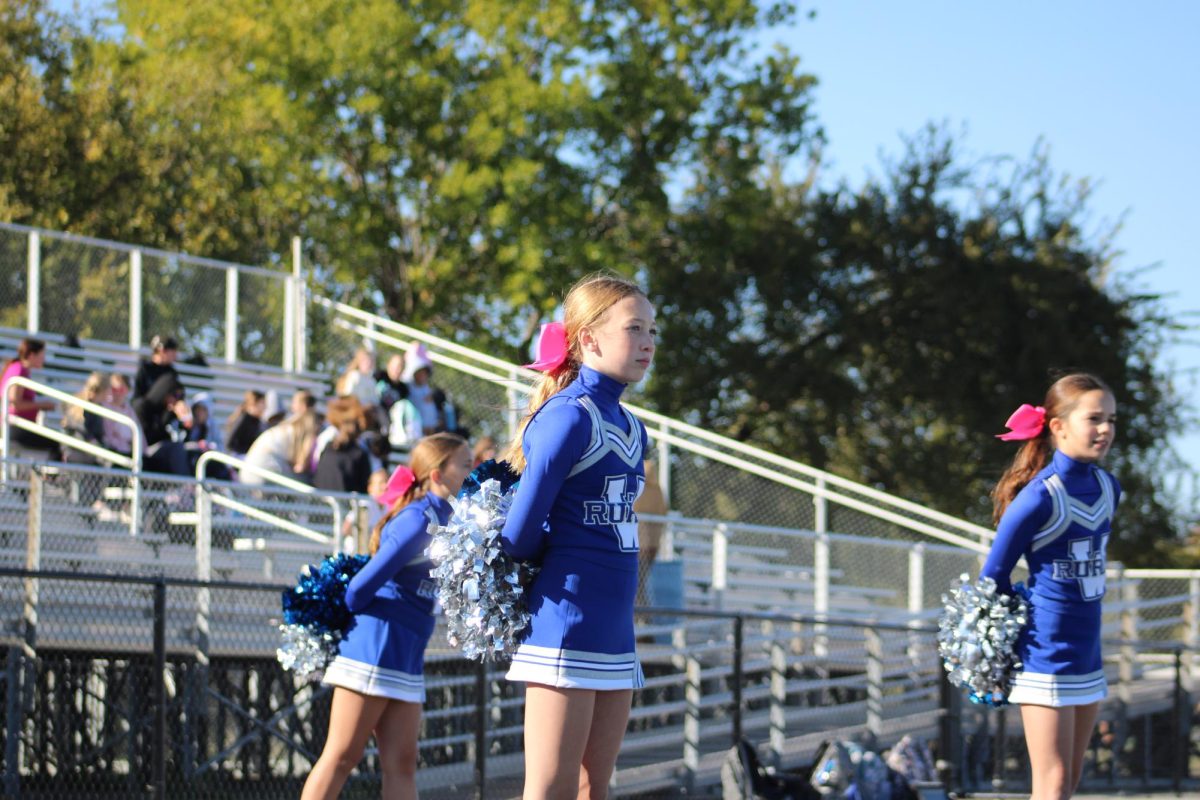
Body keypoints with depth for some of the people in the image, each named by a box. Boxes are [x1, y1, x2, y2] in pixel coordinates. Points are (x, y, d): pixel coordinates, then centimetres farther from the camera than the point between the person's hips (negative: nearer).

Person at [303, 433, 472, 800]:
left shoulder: (441, 518, 12)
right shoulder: (419, 519, -16)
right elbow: (364, 584, -18)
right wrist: (342, 615, -2)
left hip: (406, 658, 9)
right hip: (375, 647, -9)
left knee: (401, 763, 6)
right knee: (341, 756, -5)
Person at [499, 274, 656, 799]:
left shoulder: (630, 428, 14)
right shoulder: (568, 416, -12)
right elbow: (520, 535, -13)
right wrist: (552, 570, 6)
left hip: (613, 631, 9)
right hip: (565, 624, -9)